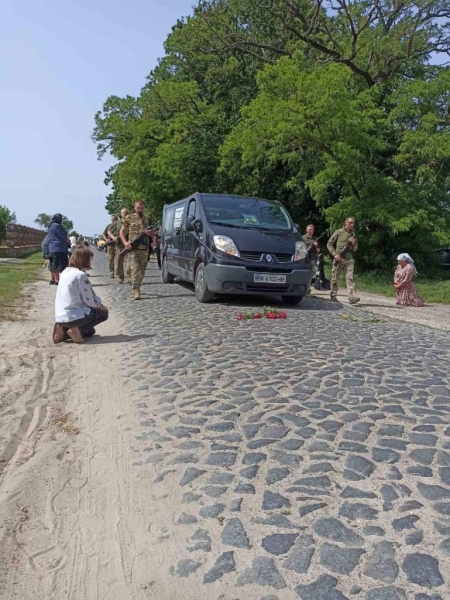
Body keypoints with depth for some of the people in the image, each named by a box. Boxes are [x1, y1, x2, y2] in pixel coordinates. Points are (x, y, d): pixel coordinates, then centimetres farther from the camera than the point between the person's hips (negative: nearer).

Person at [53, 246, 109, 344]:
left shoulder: (65, 272, 12)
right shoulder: (80, 275, -14)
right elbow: (89, 299, -10)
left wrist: (97, 304, 17)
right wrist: (100, 305, 11)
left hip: (60, 317, 8)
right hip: (72, 316, -8)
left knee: (90, 331, 29)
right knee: (103, 313, 13)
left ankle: (64, 330, 8)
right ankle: (78, 331, -4)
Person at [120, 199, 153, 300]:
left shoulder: (147, 219, 16)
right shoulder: (129, 218, 7)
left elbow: (152, 234, 21)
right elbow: (122, 231, 9)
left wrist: (150, 233, -5)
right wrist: (125, 243, -8)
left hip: (144, 249, 4)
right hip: (133, 249, -4)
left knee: (142, 271, 8)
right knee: (135, 270, -13)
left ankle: (136, 288, 24)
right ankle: (136, 291, -14)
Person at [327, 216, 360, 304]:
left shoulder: (354, 234, 14)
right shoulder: (338, 232, 3)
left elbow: (355, 249, 17)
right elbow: (329, 244, 2)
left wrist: (354, 243, -4)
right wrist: (335, 254, -9)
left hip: (349, 259, 2)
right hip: (338, 259, -2)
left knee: (350, 278, -11)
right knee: (334, 278, 4)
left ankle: (352, 297, -19)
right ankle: (333, 296, 18)